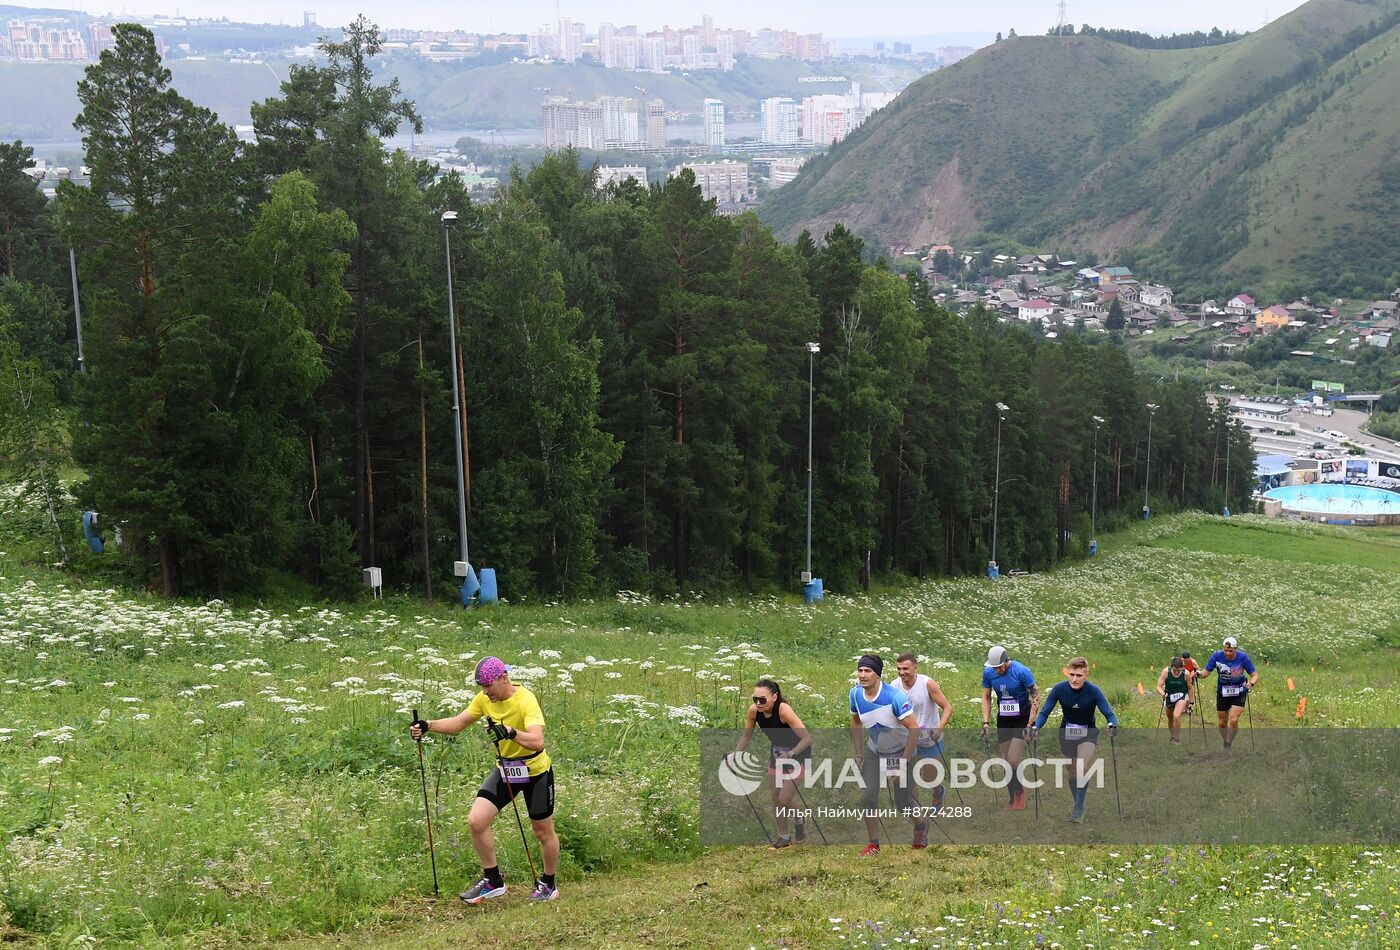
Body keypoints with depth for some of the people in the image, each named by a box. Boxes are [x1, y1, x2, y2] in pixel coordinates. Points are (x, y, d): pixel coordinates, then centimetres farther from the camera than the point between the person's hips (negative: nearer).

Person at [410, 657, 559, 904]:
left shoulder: (525, 700, -27)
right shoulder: (484, 699, -6)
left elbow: (537, 741, -39)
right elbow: (458, 723, -1)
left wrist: (510, 732, -56)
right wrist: (428, 725, -18)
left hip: (535, 771, -6)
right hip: (504, 769, 6)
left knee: (543, 832, 8)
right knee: (476, 821, -7)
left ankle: (548, 884, 32)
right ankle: (493, 881, 10)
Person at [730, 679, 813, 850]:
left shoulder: (784, 710, -33)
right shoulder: (754, 710, -17)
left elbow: (807, 738, -34)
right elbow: (746, 736, 2)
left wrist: (790, 754, -44)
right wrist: (735, 756, -7)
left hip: (797, 753, -6)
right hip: (777, 752, 6)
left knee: (784, 799, -10)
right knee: (775, 798, 7)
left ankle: (799, 821, 21)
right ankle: (783, 838, 24)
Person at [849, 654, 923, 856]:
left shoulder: (895, 696, -28)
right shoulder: (855, 693, -11)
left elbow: (914, 728, -26)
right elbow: (856, 721, 10)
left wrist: (903, 762, -25)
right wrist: (859, 753, 7)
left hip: (900, 751, -4)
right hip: (874, 752, 4)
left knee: (902, 801, 2)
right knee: (867, 798, -7)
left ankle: (921, 824, 35)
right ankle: (873, 844, 8)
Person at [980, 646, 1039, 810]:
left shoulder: (1021, 671, -20)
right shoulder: (988, 673, -7)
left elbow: (1036, 696, -14)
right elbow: (986, 698, 6)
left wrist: (1030, 724, -17)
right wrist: (985, 723, -2)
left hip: (1022, 718, -4)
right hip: (1003, 720, 4)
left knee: (1014, 760, -14)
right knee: (1006, 762, 6)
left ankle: (1020, 791, 14)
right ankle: (1012, 801, 19)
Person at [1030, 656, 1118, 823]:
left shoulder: (1093, 691, -23)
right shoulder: (1059, 689, -19)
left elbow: (1109, 714, -23)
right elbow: (1045, 712, -14)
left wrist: (1112, 725, -46)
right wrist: (1036, 727, -32)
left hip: (1088, 734, -3)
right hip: (1067, 733, 3)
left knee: (1082, 769, -22)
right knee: (1071, 772, 11)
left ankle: (1079, 808, -14)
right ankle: (1078, 805, 31)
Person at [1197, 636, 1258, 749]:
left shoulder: (1243, 657, -19)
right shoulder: (1217, 656, -16)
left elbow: (1254, 675, -12)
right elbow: (1206, 672, -11)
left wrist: (1251, 683, -34)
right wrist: (1199, 674, -33)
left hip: (1239, 694, -2)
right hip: (1222, 692, 2)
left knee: (1233, 720, -16)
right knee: (1223, 722, 10)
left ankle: (1229, 744, 0)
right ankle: (1225, 744, 32)